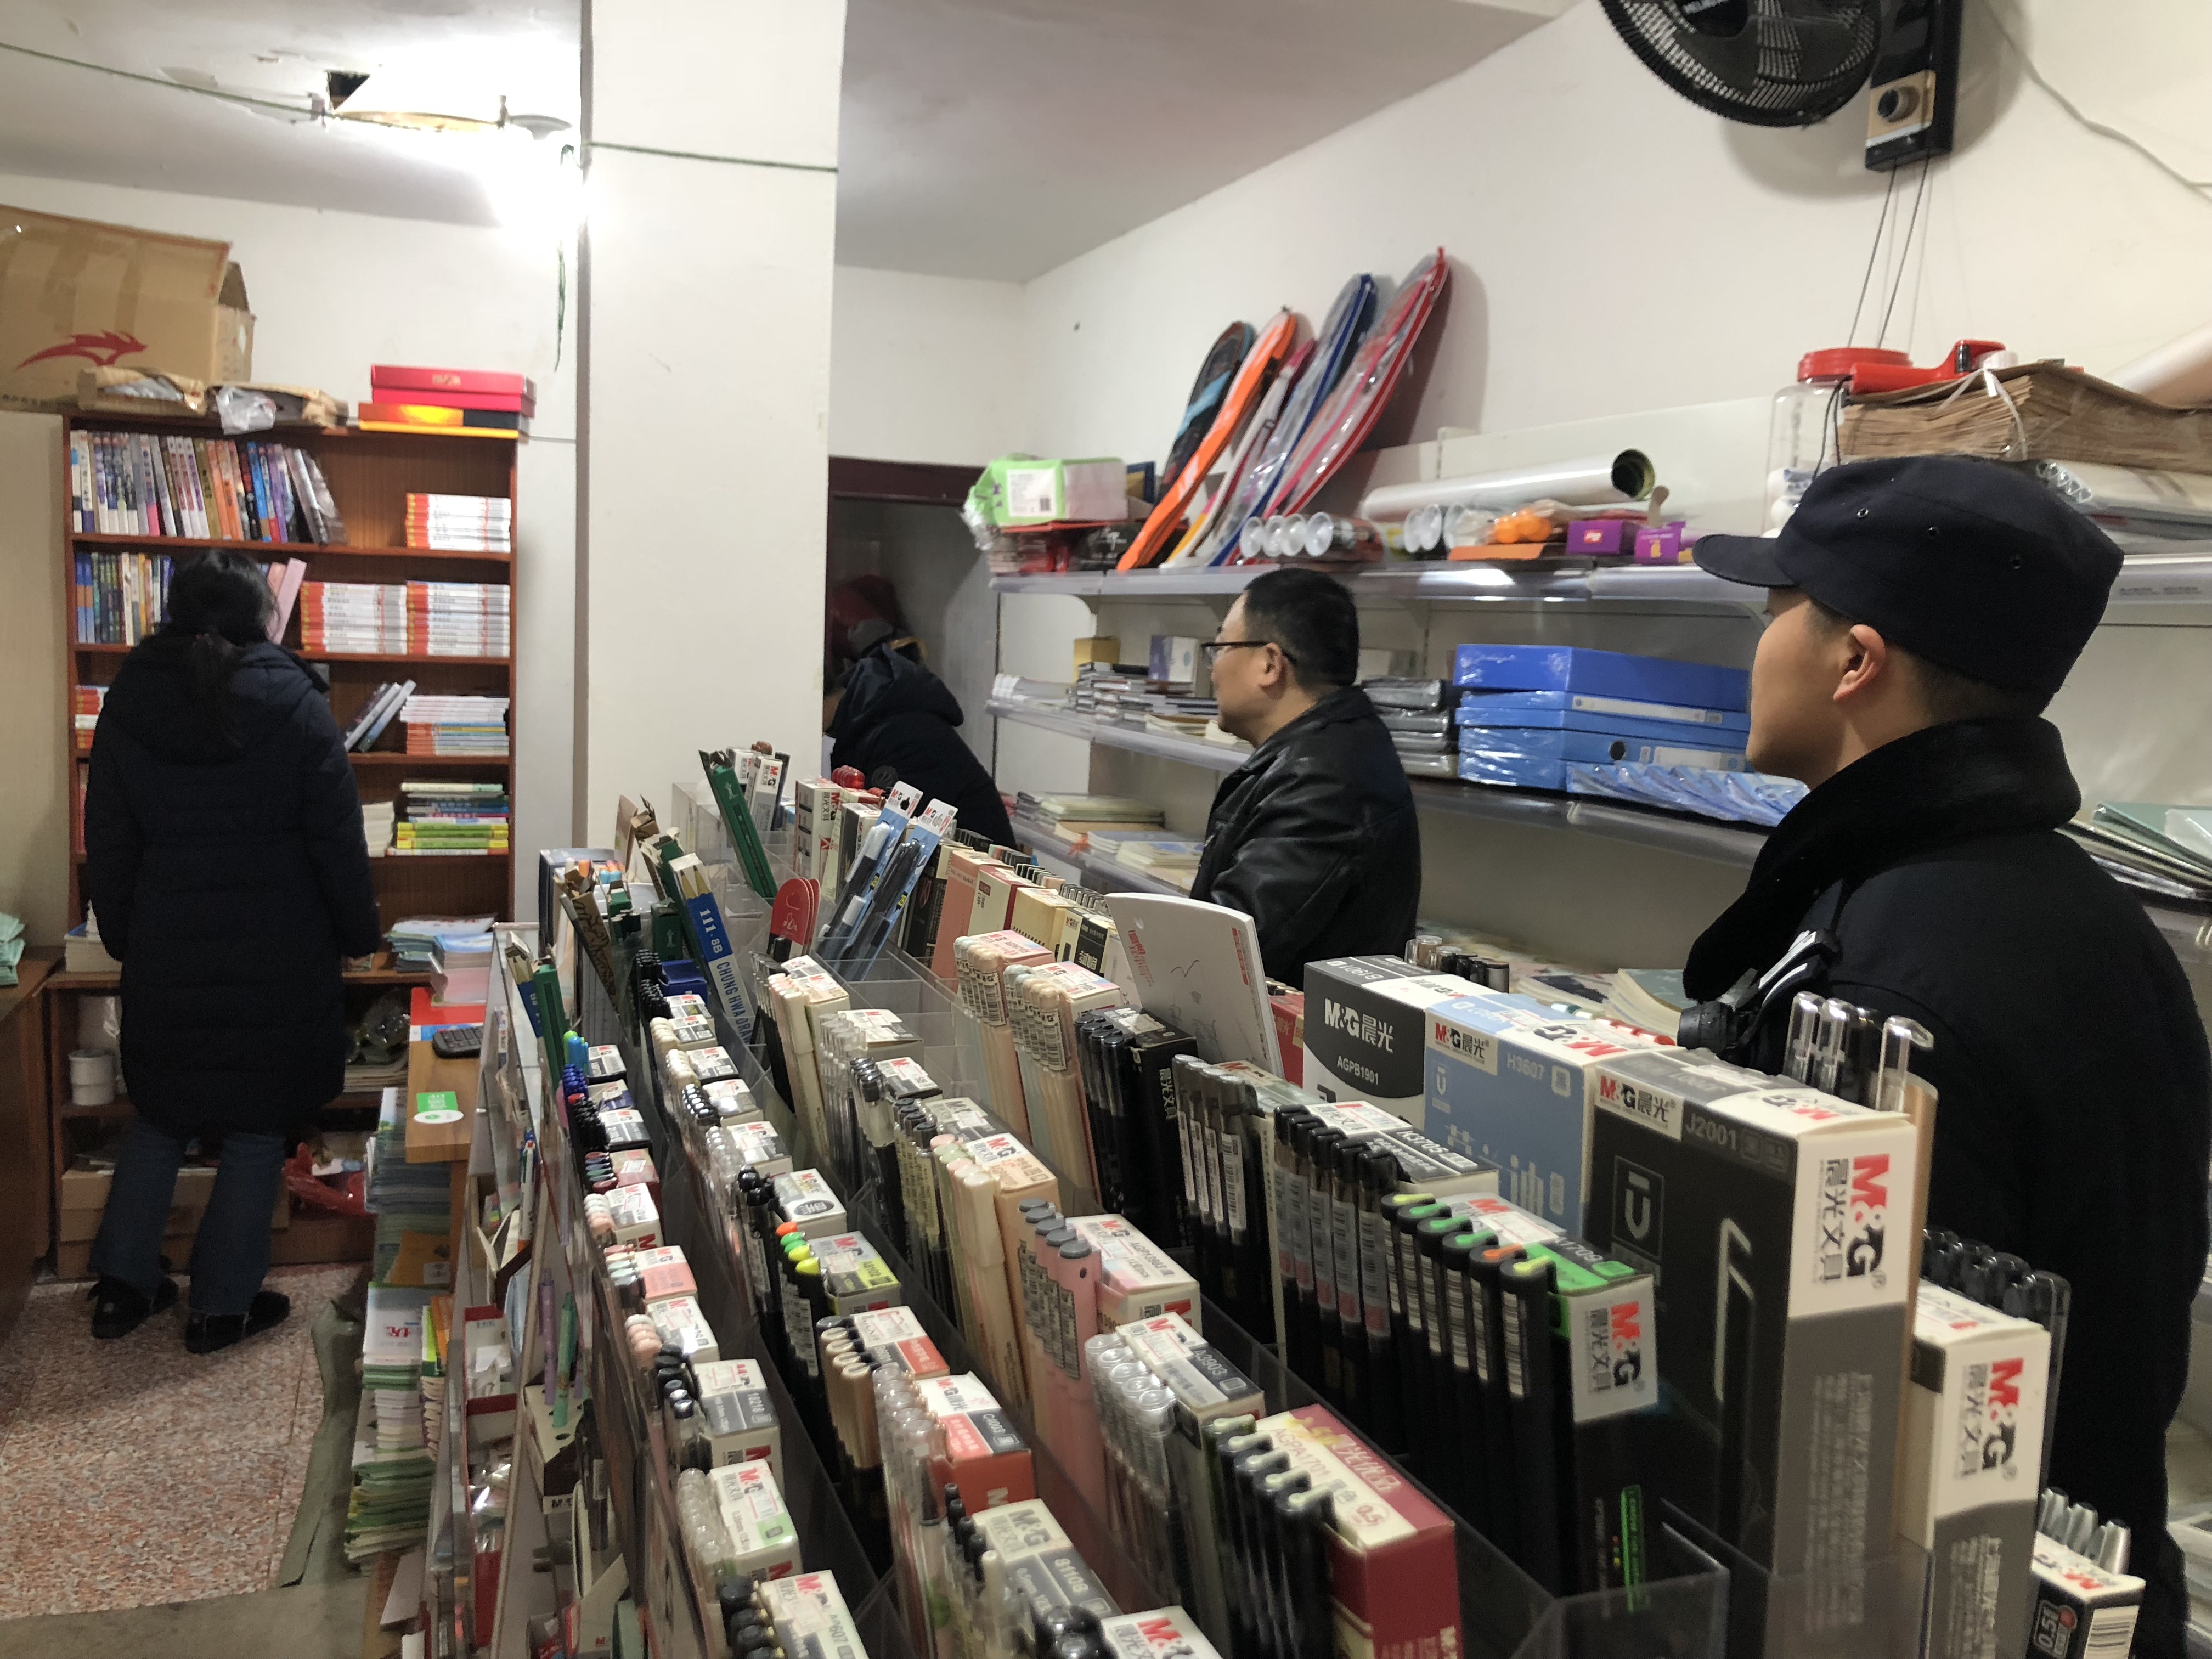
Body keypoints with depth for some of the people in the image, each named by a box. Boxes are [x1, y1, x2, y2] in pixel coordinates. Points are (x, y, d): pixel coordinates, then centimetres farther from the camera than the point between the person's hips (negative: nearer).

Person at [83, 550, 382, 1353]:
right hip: (277, 955, -3)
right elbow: (339, 841, -8)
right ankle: (223, 1304, 15)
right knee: (258, 1128, 8)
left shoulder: (129, 704, 1)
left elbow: (108, 843, 7)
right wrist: (356, 934, 3)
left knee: (160, 1113, 21)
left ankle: (122, 1284, 25)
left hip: (167, 952, 4)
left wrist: (123, 938, 17)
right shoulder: (296, 706, -10)